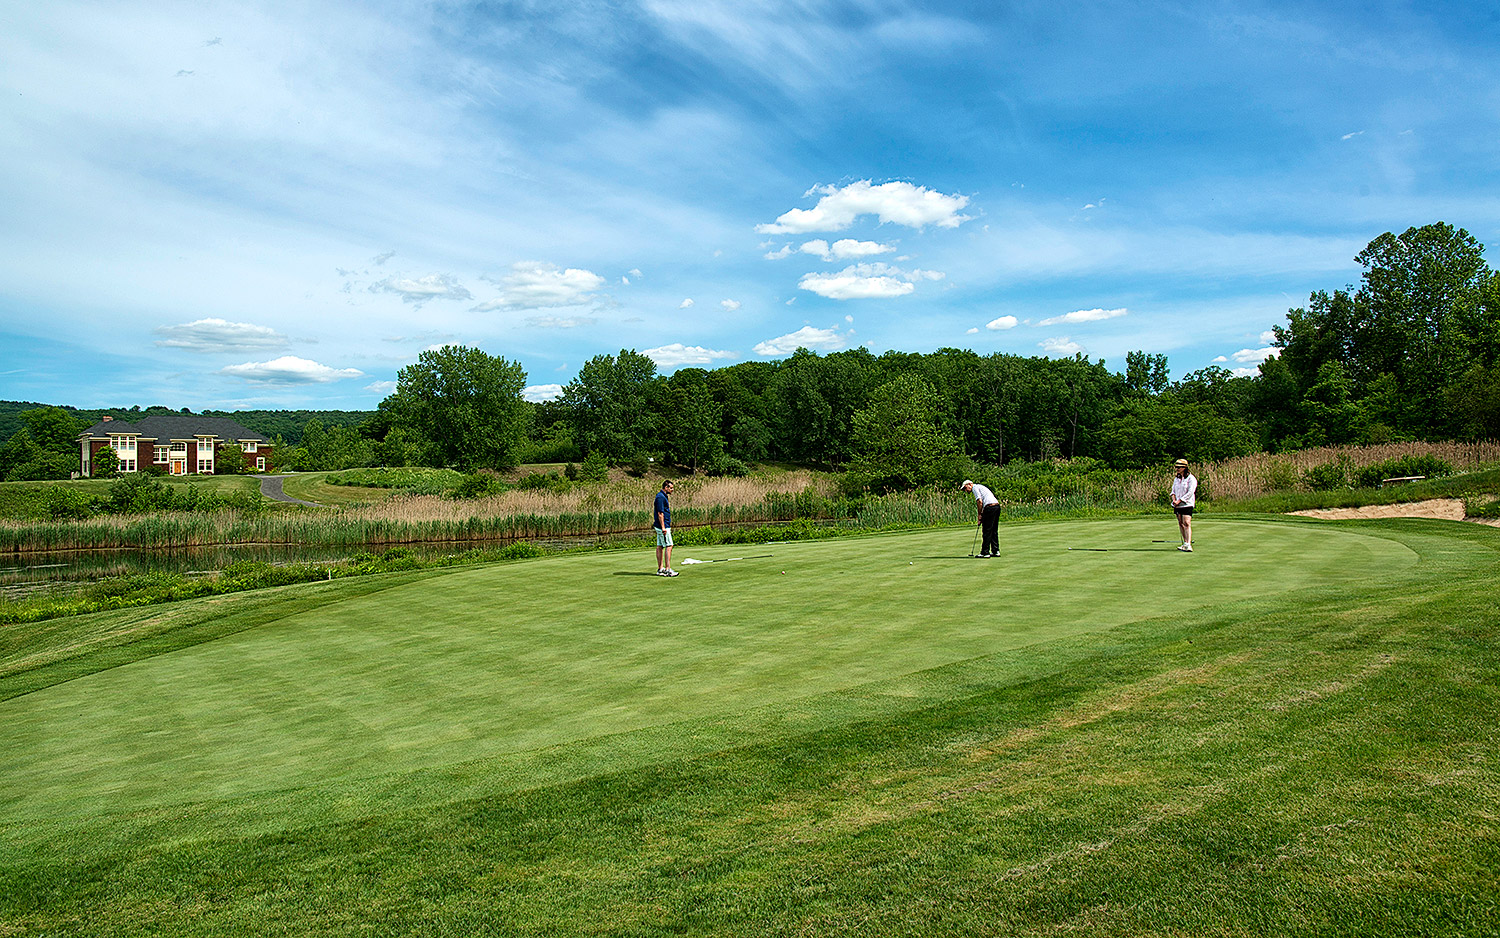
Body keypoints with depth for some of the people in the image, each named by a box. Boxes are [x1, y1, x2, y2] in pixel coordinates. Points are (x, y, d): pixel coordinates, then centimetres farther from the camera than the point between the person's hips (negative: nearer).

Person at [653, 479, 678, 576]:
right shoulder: (661, 497, -16)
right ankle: (668, 569, -11)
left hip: (661, 526, 10)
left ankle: (660, 569, 12)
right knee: (669, 546, -10)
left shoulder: (663, 496, 16)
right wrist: (663, 527, -22)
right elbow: (660, 513, -21)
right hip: (663, 526, -10)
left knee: (660, 546, 10)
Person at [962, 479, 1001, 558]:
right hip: (997, 506, 9)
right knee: (994, 531, 14)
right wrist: (982, 514, 16)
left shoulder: (975, 487, 0)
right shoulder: (980, 487, 29)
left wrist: (979, 515, -4)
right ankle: (995, 551, 17)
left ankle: (985, 552, -3)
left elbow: (980, 501, -11)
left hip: (990, 507, -9)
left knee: (987, 531, -5)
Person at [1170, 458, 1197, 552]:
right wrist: (1174, 499, -5)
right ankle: (1185, 543, 15)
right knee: (1180, 523, 7)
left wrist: (1179, 501, -16)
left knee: (1187, 523, -15)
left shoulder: (1191, 478, -8)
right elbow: (1173, 490, 16)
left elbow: (1190, 493, -14)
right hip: (1178, 504, 7)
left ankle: (1188, 544, -20)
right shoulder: (1176, 478, 14)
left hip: (1187, 504, -7)